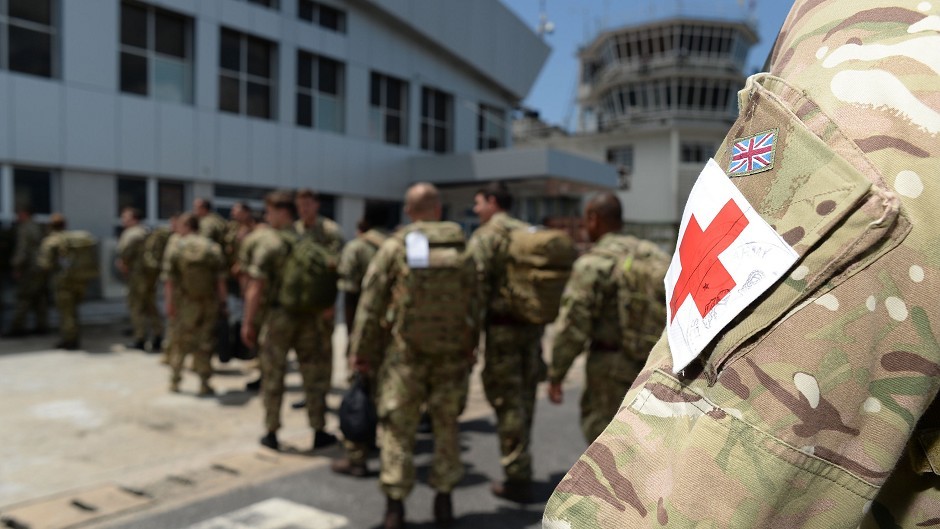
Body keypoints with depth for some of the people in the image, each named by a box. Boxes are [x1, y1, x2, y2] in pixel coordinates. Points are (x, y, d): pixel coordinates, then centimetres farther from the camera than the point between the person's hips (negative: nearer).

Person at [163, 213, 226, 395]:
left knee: (180, 342, 16)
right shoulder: (213, 247, -4)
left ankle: (175, 381, 23)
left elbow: (168, 280, -8)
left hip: (185, 303, 0)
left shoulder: (175, 247, -6)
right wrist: (222, 299, 0)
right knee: (205, 343, 9)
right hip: (209, 302, 0)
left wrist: (169, 304, -4)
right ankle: (204, 384, 10)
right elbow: (221, 278, -7)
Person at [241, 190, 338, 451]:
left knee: (273, 375, 9)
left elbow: (256, 286, -14)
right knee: (314, 375, 11)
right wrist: (325, 318, 17)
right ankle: (319, 432, 16)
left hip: (278, 315, -3)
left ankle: (272, 433, 18)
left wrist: (248, 322, -8)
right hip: (308, 317, 4)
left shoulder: (269, 241, -11)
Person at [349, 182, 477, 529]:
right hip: (453, 351, 2)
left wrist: (362, 351, 1)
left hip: (407, 351, -2)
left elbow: (371, 303, -7)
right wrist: (471, 347, 12)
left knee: (398, 426, 7)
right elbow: (473, 303, 1)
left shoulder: (395, 247, -7)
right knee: (446, 424, 16)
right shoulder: (462, 248, -1)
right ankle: (444, 499, 21)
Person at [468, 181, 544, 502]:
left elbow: (478, 285, -15)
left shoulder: (485, 236, -6)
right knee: (525, 397, 16)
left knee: (506, 400, 0)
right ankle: (520, 469, 28)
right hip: (532, 324, 7)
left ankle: (517, 478, 5)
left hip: (502, 324, -7)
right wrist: (539, 322, 17)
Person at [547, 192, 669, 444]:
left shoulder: (594, 263, -12)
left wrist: (555, 375, -7)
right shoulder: (655, 255, 7)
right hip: (655, 365, 7)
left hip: (611, 364, -7)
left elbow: (573, 326, -15)